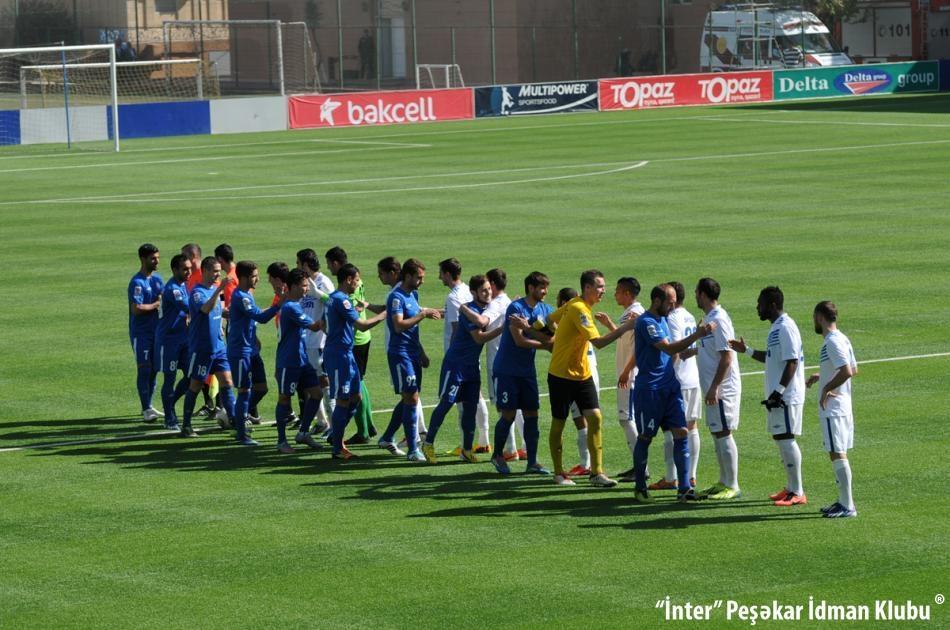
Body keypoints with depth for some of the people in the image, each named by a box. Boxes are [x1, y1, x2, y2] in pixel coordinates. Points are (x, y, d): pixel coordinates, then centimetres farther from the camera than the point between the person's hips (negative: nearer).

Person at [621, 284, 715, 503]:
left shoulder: (662, 320, 14)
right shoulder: (646, 322, -15)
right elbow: (669, 348, -25)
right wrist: (697, 335, -28)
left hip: (670, 386, 8)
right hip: (649, 388, -8)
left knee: (681, 433, -2)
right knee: (645, 437, 3)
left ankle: (684, 488, -3)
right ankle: (640, 489, 15)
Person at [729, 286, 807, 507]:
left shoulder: (785, 328, -16)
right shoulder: (776, 328, 16)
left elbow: (792, 362, -21)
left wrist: (779, 391, -24)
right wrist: (747, 350, 22)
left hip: (786, 397, -10)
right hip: (777, 396, 10)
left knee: (786, 439, -10)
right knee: (782, 439, 13)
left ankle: (797, 493, -7)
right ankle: (791, 488, 20)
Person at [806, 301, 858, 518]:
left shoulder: (832, 342, -18)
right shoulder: (842, 339, 12)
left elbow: (847, 372, -27)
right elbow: (853, 369, 21)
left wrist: (827, 388, -18)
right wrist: (821, 376, 23)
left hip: (832, 408, -10)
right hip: (843, 406, 10)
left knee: (837, 455, -8)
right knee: (839, 454, 16)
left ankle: (847, 506, -8)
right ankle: (844, 501, 21)